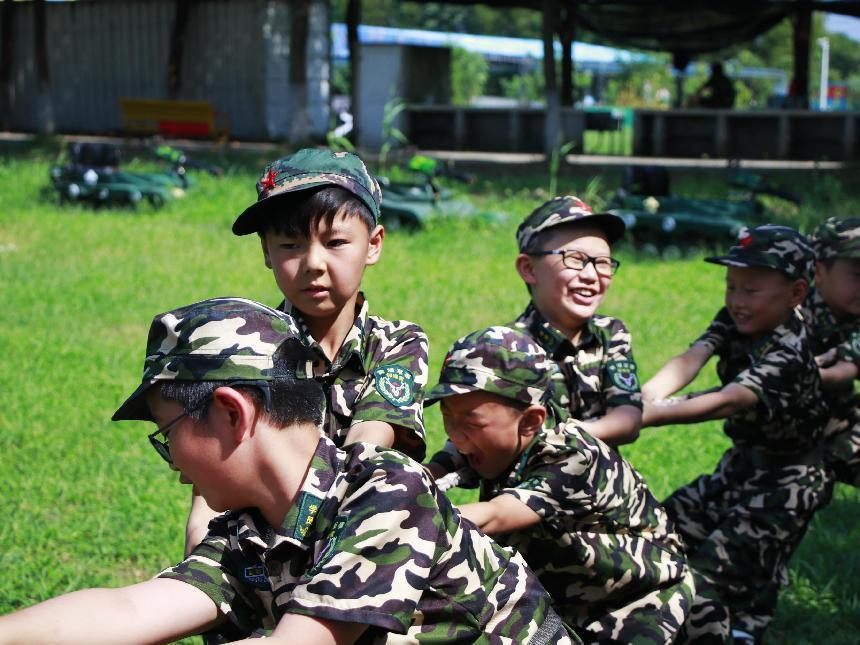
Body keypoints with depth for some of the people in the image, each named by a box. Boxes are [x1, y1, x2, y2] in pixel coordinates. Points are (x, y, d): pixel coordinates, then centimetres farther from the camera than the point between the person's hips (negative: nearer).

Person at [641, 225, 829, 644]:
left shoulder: (787, 354, -28)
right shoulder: (735, 321, -5)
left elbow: (729, 402, -42)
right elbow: (691, 359, -21)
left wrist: (652, 415, -54)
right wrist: (647, 394, -41)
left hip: (785, 478, -8)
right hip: (742, 462, 8)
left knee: (723, 564, -13)